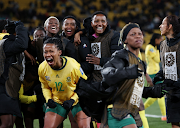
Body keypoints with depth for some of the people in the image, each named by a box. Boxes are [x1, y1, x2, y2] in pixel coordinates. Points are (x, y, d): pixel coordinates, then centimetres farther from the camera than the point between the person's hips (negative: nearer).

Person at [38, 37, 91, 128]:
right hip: (57, 102, 3)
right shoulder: (42, 68, -13)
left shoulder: (73, 66, -25)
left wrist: (72, 100, -23)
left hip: (76, 100, -3)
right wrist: (48, 99, -12)